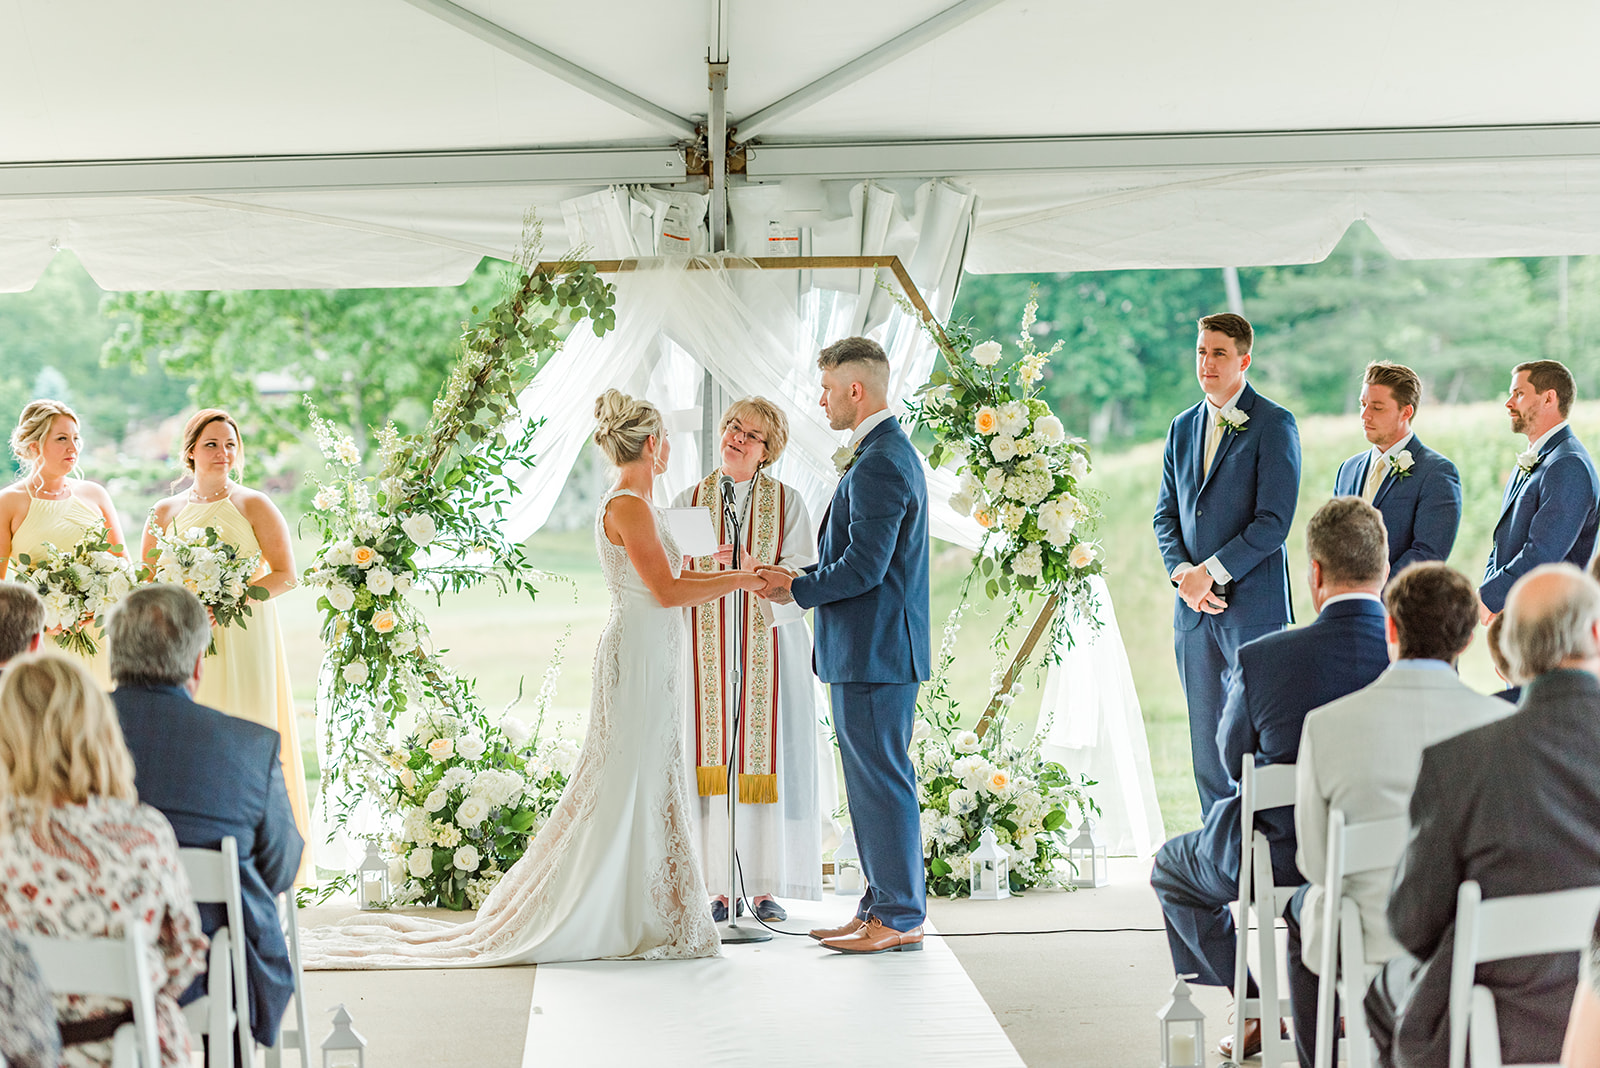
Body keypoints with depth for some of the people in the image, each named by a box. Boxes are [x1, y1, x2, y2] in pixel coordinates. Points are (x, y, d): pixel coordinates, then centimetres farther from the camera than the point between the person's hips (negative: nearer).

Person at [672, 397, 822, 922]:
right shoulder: (690, 501, 10)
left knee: (765, 761, -3)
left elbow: (803, 574, -3)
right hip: (706, 654, 1)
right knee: (714, 764, -2)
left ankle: (766, 888, 3)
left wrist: (755, 568, -20)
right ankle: (720, 889, 2)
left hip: (768, 649, -1)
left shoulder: (786, 502, 6)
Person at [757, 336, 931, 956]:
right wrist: (803, 576, 11)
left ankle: (900, 917, 0)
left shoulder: (879, 465, -18)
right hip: (872, 649, 11)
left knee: (882, 781, -5)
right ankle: (883, 907, 20)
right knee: (872, 781, 14)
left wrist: (797, 588, -9)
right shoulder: (888, 452, 17)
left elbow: (865, 566, -22)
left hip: (873, 650, -11)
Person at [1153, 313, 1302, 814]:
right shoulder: (1183, 427, 15)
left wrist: (1212, 572, -13)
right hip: (1194, 609, 6)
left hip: (1253, 605, -6)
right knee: (1207, 743, 8)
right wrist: (1182, 573, -2)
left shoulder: (1274, 425, -5)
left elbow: (1273, 522, -12)